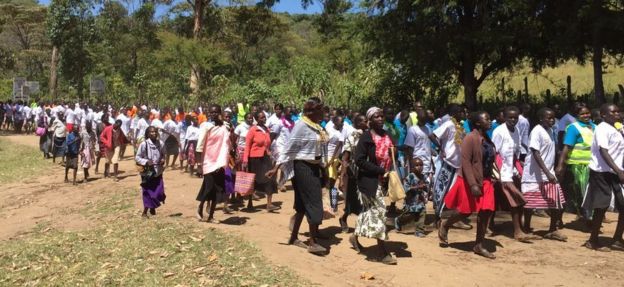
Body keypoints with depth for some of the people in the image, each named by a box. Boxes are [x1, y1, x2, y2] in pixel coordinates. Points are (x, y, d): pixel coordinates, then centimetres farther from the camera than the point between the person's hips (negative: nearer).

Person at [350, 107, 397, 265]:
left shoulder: (386, 135, 8)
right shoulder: (366, 137, -12)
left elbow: (391, 156, 21)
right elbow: (359, 160, -18)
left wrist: (391, 171, 0)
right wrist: (381, 170, -20)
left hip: (381, 179, 7)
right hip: (369, 179, -7)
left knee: (370, 209, 18)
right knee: (379, 211, -8)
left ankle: (355, 236, 39)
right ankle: (383, 252, -1)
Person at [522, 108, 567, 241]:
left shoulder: (551, 131, 10)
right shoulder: (537, 131, -15)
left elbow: (553, 151, 17)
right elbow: (536, 154, -21)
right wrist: (548, 173, -27)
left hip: (549, 173, 8)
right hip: (535, 175, -8)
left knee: (558, 201, 6)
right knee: (530, 202, 2)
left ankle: (552, 231, 18)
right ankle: (527, 229, 17)